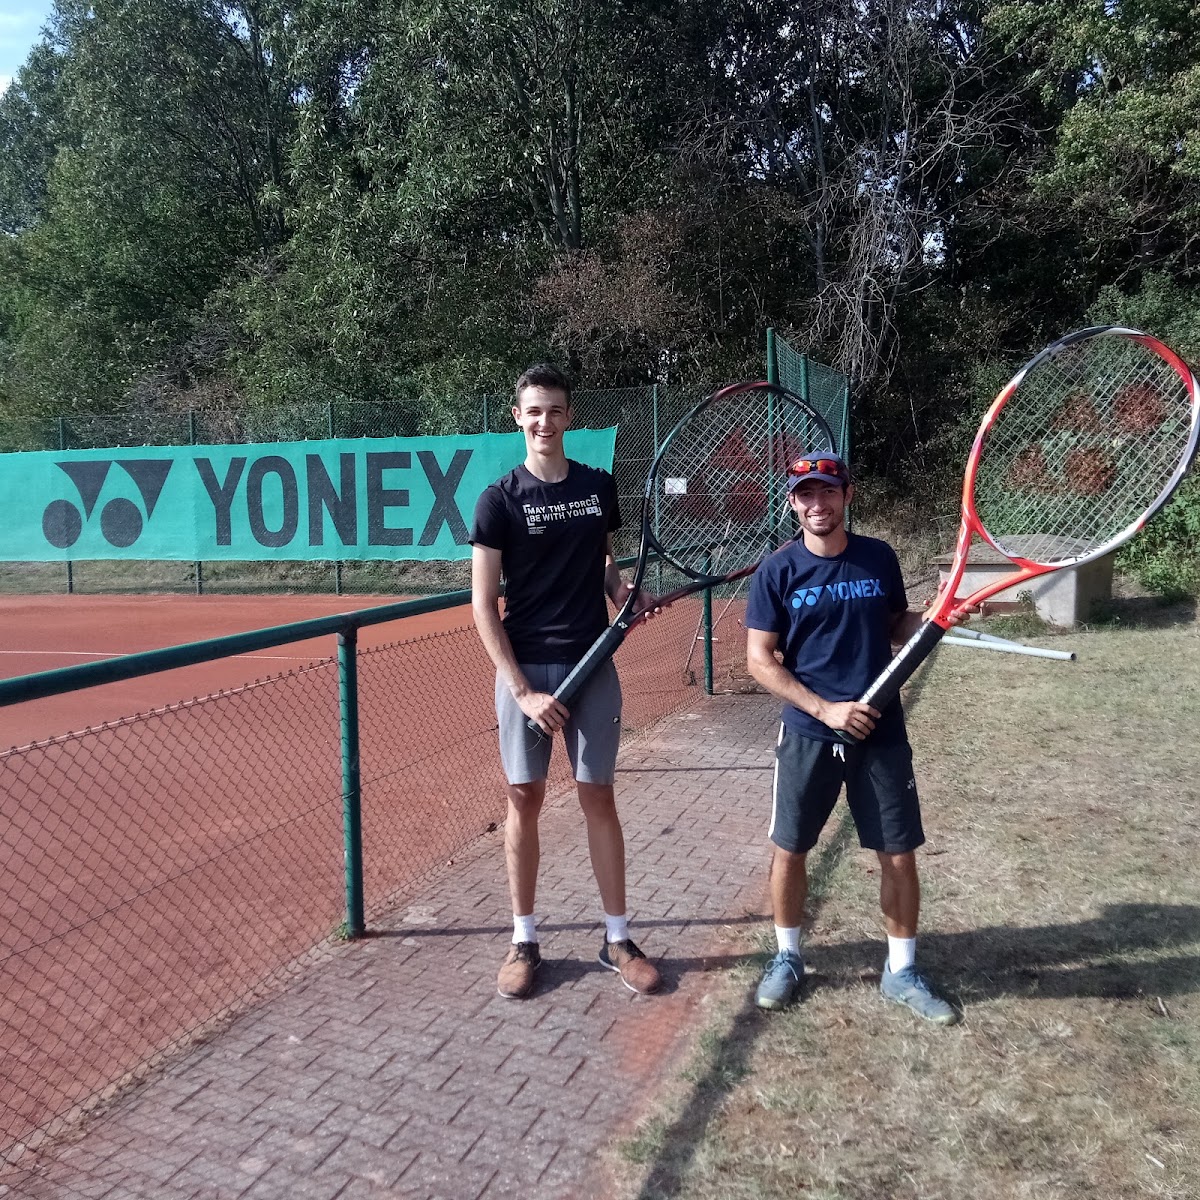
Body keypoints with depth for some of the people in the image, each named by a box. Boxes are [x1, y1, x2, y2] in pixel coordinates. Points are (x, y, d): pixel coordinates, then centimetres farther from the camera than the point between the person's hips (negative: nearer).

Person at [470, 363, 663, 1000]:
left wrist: (624, 593, -4)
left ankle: (617, 938, 20)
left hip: (593, 663, 2)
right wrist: (521, 690, -13)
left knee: (598, 797, 7)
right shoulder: (500, 499, -5)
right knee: (524, 800, 6)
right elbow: (483, 604, -7)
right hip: (526, 668, -2)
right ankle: (524, 940, 21)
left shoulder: (599, 486, 6)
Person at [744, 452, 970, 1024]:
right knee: (790, 849, 9)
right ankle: (787, 957, 31)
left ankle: (902, 971, 26)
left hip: (881, 733, 2)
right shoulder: (777, 572, -7)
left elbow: (897, 627, 14)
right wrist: (825, 708, -16)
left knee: (899, 854, 6)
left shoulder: (880, 558, 1)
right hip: (808, 734, -1)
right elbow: (759, 660, -8)